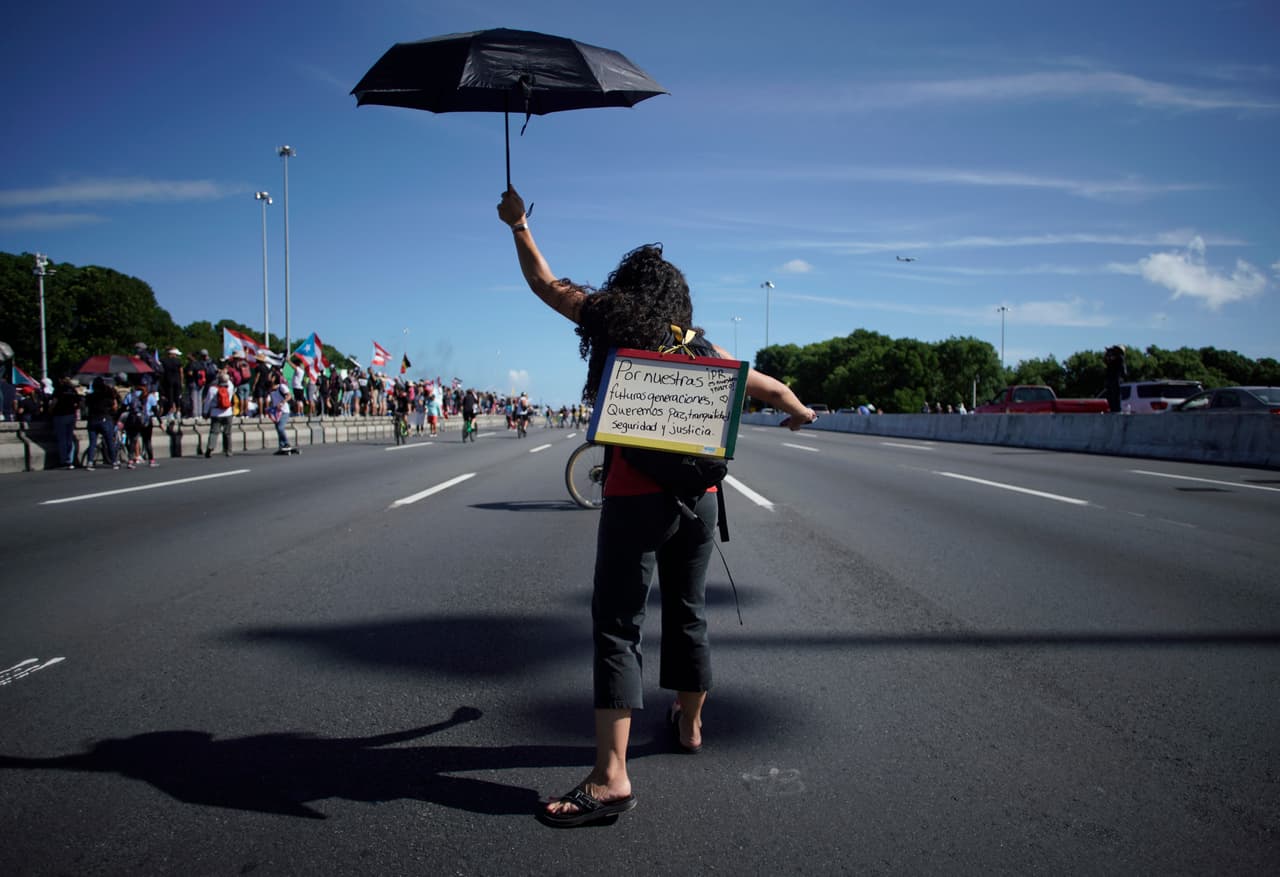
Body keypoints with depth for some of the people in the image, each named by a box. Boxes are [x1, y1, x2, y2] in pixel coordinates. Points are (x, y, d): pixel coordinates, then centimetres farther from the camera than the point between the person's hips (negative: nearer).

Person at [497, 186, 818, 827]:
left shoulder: (610, 323, 0)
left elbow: (545, 284, 12)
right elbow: (770, 388, 22)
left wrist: (518, 224, 26)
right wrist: (799, 412, 43)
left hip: (634, 498, -4)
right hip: (698, 495, 5)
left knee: (617, 628, -3)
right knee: (687, 613, 20)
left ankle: (611, 777, -9)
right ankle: (689, 724, 39)